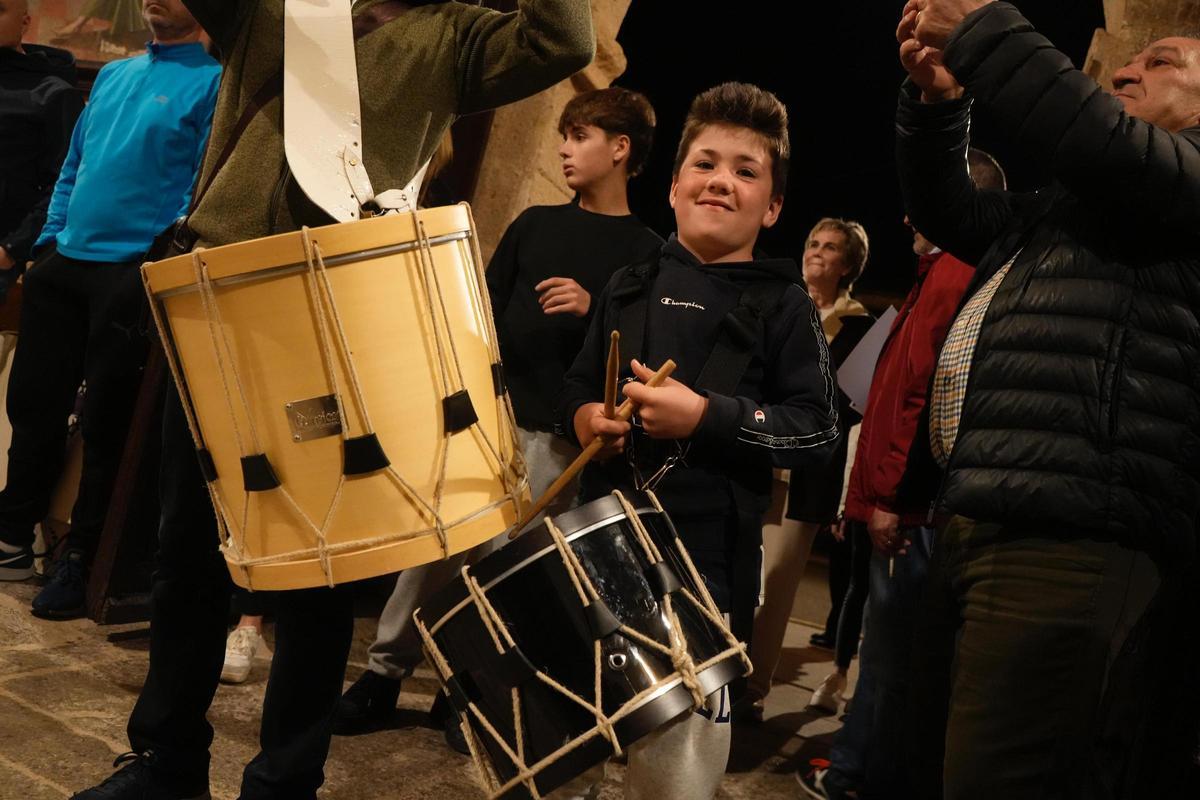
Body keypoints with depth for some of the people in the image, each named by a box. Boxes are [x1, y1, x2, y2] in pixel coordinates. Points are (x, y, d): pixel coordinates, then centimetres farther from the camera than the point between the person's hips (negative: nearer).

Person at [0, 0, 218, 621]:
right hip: (66, 262, 7)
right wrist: (52, 237, 13)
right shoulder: (114, 75, 17)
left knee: (105, 422, 0)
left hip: (135, 272, -7)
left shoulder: (212, 82, -5)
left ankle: (82, 561, 12)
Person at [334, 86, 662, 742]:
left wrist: (595, 310, -19)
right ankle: (385, 670, 12)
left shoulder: (645, 253, 1)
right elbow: (485, 310, 14)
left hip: (557, 433, -4)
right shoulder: (534, 223, 15)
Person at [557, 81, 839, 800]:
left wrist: (707, 417, -17)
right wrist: (582, 416, -1)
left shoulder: (784, 305, -1)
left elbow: (819, 429, -7)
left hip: (704, 556, -4)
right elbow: (580, 384, 22)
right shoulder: (631, 288, 13)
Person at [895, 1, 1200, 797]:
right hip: (978, 527, 10)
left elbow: (1102, 143, -16)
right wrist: (937, 100, 15)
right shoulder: (1062, 211, 30)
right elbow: (947, 209, 34)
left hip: (1069, 543, -9)